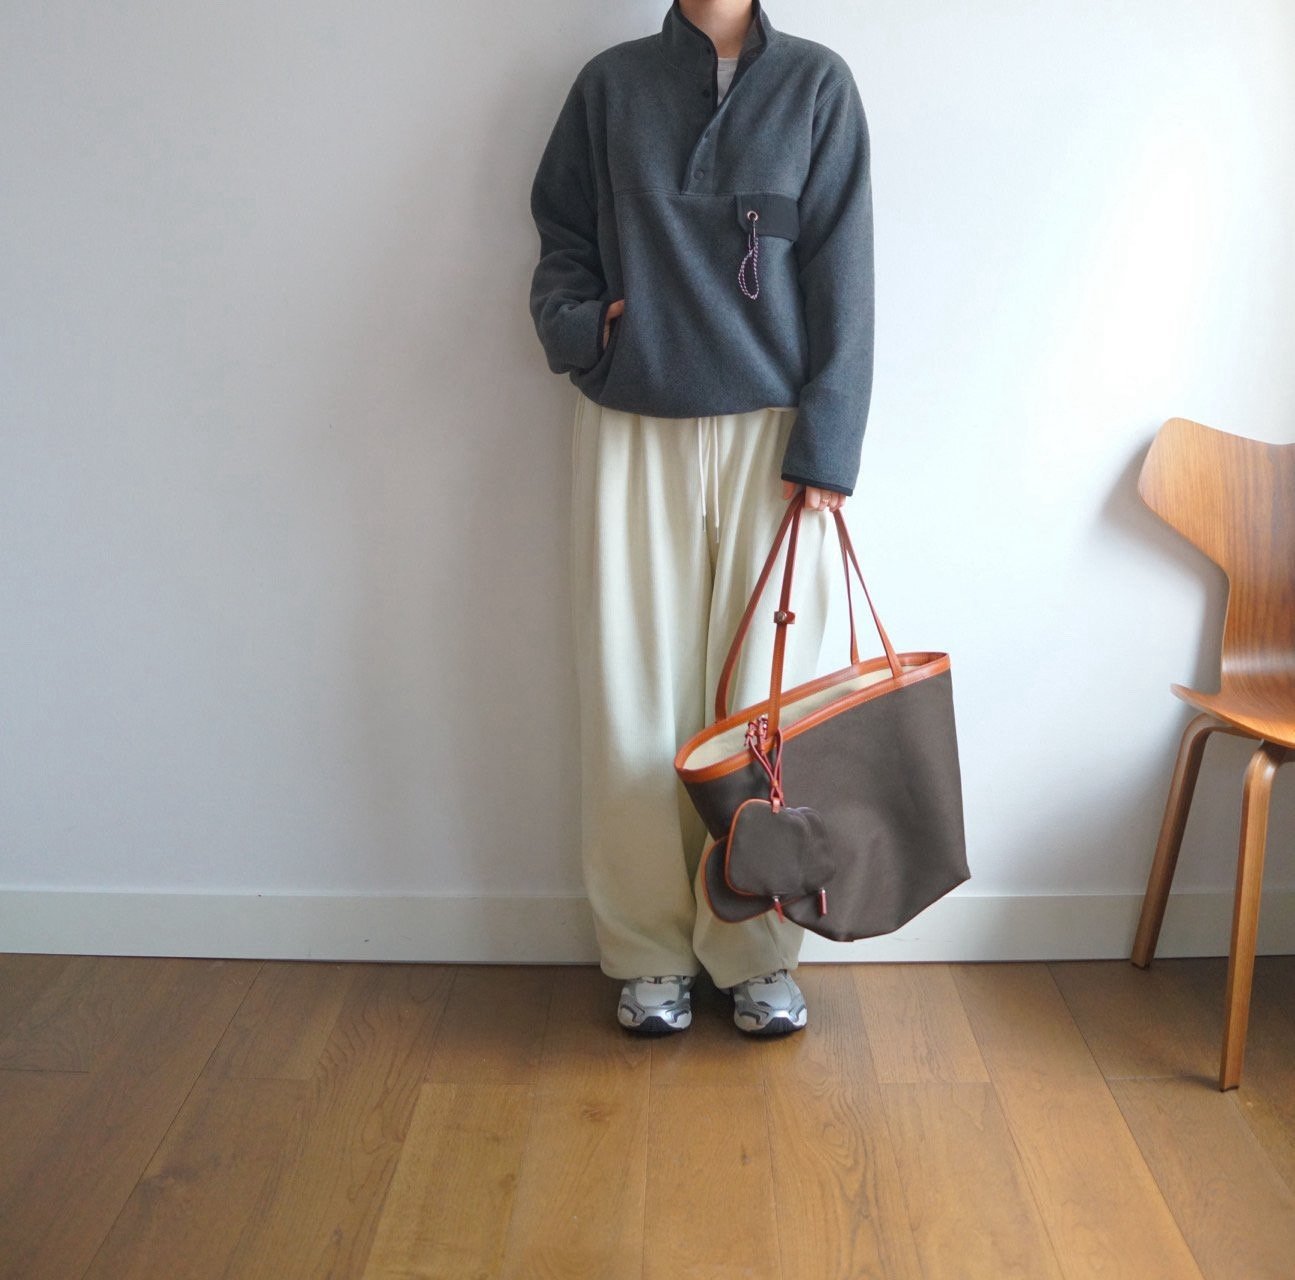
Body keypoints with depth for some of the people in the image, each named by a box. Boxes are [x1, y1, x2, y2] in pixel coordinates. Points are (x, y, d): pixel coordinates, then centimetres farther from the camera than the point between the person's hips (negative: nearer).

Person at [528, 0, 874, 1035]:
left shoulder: (817, 83, 6)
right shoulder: (610, 84, 9)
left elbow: (841, 274, 0)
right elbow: (561, 233, 16)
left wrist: (825, 446, -7)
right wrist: (572, 320, -7)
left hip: (771, 436, -1)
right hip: (630, 435, 1)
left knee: (764, 696, 2)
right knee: (633, 699, 2)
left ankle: (756, 954, 17)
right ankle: (651, 952, 17)